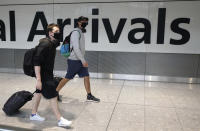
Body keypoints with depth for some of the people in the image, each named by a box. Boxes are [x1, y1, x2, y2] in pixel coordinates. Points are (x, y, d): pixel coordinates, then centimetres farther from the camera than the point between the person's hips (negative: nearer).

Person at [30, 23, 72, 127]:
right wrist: (38, 79, -29)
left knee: (39, 92, 18)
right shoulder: (45, 44, -22)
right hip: (43, 74, -9)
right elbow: (36, 62, -26)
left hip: (48, 73, 9)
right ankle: (60, 120, 6)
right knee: (53, 96, -5)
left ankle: (34, 114, 34)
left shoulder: (52, 43, 7)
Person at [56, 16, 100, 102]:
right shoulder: (76, 32, -15)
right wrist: (83, 60, -23)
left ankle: (89, 96, 15)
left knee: (86, 77, 6)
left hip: (80, 60, 9)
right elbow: (76, 48, -23)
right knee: (67, 78, 1)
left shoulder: (81, 32, 14)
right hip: (74, 60, -8)